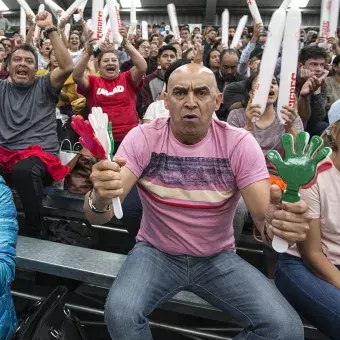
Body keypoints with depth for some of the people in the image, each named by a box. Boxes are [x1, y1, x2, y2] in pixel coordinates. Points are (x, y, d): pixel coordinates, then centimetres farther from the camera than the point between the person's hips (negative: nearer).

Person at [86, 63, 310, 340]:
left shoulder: (239, 143, -11)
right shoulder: (143, 138, -13)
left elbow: (264, 214, -16)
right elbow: (98, 217, -20)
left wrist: (276, 220, -42)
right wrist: (100, 199, -45)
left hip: (218, 258, 1)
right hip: (156, 253, 0)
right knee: (120, 313, -29)